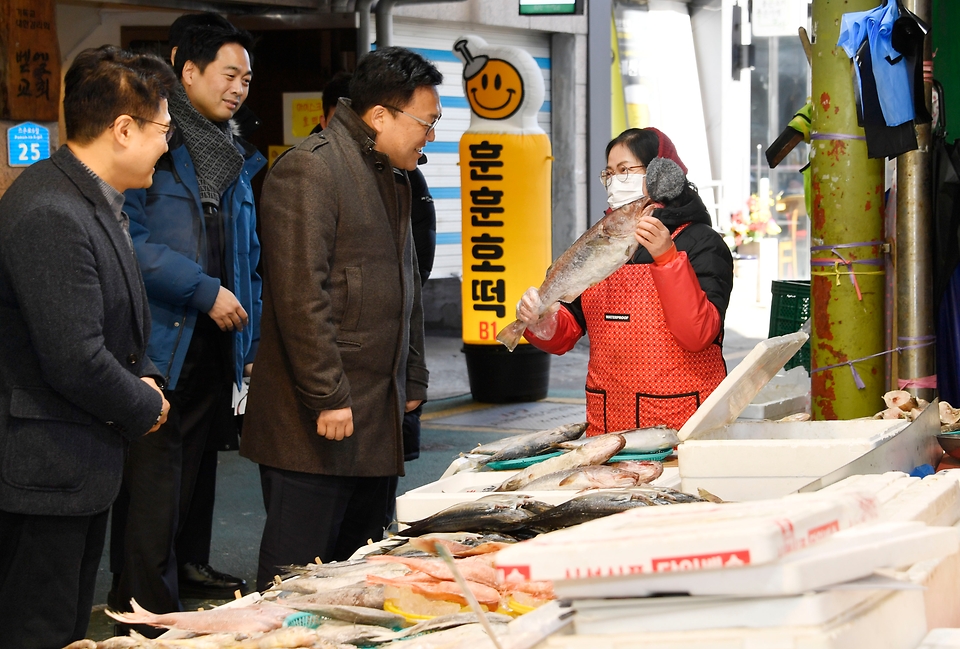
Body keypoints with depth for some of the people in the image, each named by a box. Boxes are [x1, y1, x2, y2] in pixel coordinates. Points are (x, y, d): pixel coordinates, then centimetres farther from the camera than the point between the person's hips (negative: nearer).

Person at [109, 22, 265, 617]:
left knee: (187, 480, 12)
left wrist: (252, 341, 17)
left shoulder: (236, 161, 18)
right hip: (160, 342, -8)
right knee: (153, 479, -7)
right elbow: (130, 239, -18)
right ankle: (150, 610, -2)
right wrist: (206, 291, -18)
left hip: (215, 346, 8)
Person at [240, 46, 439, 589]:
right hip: (315, 421, -9)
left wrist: (413, 382, 23)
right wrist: (326, 397, -22)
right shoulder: (310, 170, -13)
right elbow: (301, 294, -20)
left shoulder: (393, 178, 18)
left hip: (380, 417, 9)